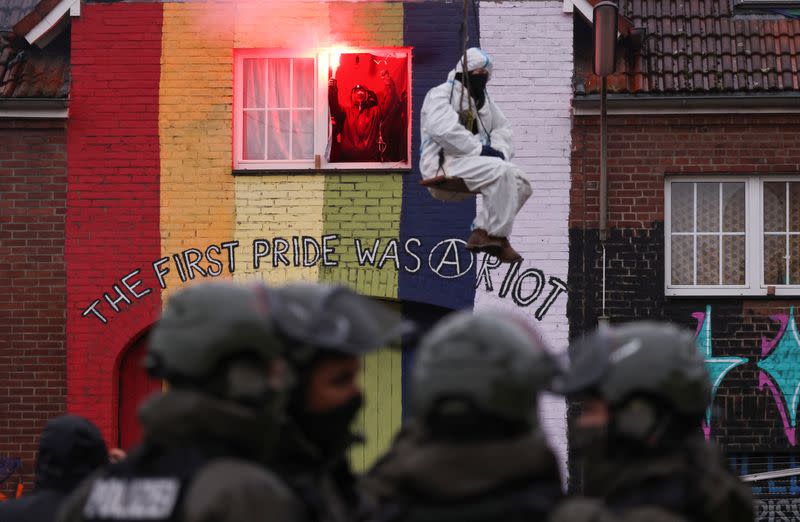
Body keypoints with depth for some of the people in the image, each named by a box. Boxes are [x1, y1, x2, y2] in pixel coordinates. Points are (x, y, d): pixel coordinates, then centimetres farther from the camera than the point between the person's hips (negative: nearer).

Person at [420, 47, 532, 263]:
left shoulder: (483, 101, 24)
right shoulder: (441, 95, -4)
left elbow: (502, 128, 24)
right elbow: (444, 130, -21)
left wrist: (499, 151, 0)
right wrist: (480, 150, -22)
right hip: (443, 165, -9)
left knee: (520, 183, -7)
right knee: (502, 172, -30)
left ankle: (481, 232, -12)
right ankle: (497, 236, -26)